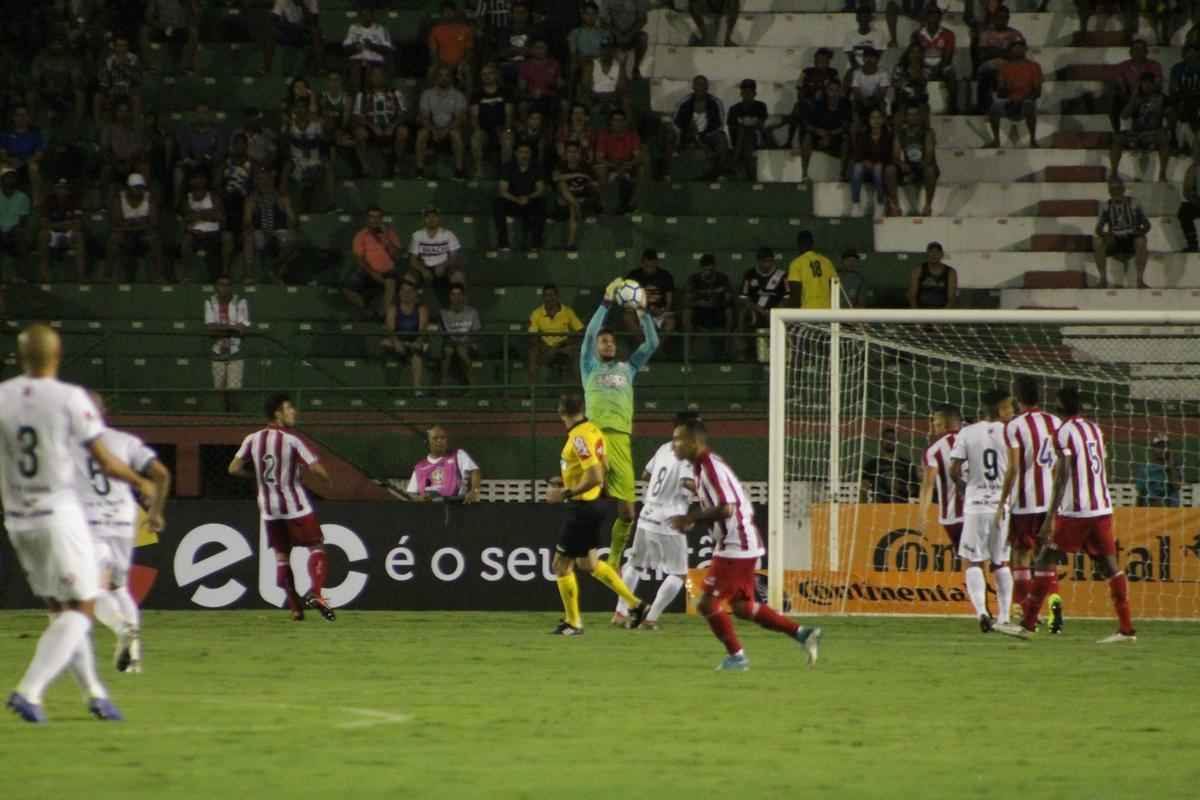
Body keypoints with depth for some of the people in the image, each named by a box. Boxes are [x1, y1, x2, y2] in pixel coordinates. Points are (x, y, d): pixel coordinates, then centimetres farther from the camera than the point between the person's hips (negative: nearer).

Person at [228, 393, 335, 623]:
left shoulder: (252, 440, 0)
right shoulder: (291, 441, -14)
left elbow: (234, 468, 1)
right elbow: (315, 467, -19)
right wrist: (328, 480, 2)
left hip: (269, 508, 5)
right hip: (295, 506, -5)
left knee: (281, 556, 12)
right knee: (316, 546, 2)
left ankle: (295, 606, 10)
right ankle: (315, 592, -19)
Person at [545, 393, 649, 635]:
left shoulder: (579, 437, -22)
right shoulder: (594, 431, 6)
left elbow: (594, 477, -29)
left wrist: (566, 493, -22)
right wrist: (567, 481, 18)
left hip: (583, 506, -9)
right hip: (597, 502, 9)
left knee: (561, 564, 3)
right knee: (587, 562, 22)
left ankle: (573, 623, 12)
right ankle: (635, 604, 22)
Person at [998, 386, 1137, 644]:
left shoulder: (1064, 432, -8)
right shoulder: (1095, 430, 14)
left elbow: (1062, 476, -14)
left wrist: (1049, 518, -15)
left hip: (1074, 510, -7)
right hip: (1102, 508, 7)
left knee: (1045, 561, 1)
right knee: (1109, 565, 7)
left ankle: (1027, 624, 0)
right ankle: (1126, 629, 4)